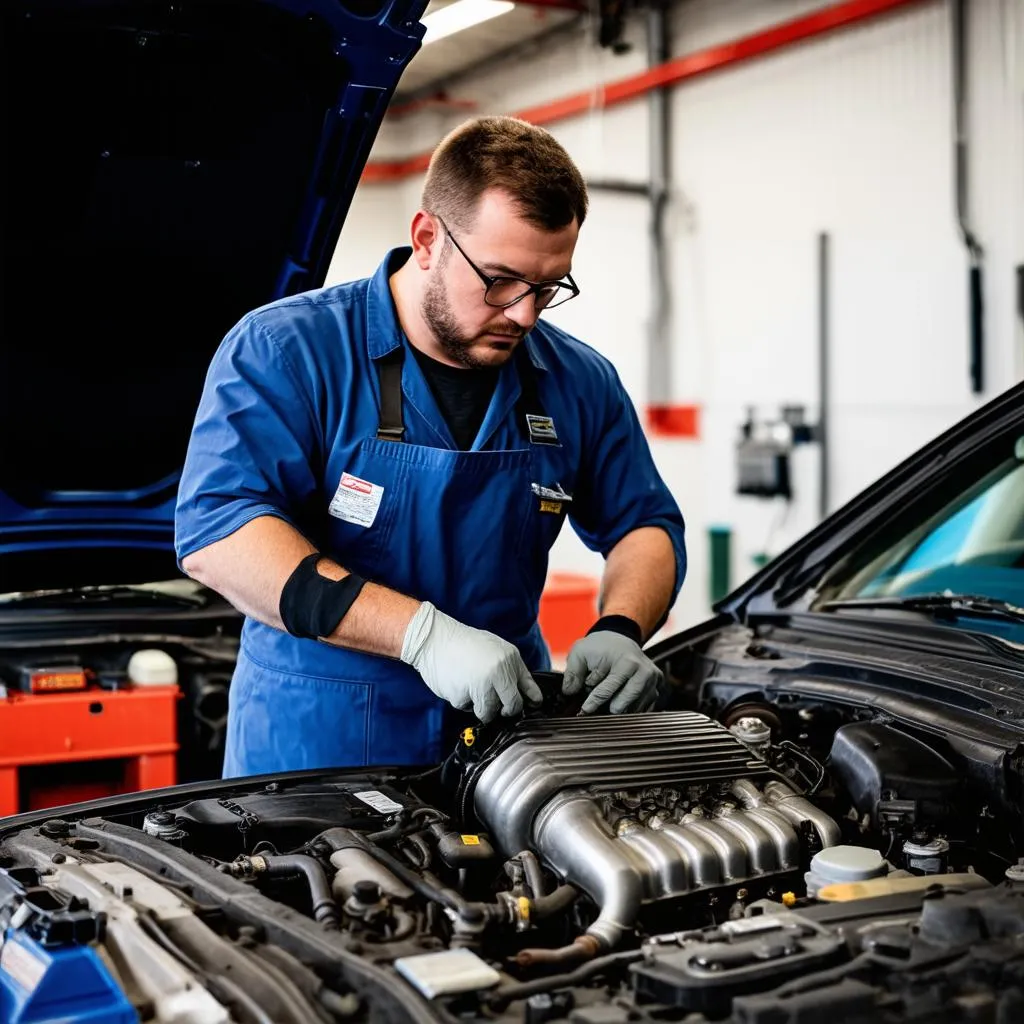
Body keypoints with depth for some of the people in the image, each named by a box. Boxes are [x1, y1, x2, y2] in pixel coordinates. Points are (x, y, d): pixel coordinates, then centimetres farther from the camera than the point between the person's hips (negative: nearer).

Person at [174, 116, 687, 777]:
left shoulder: (581, 384, 4)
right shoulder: (283, 350, -11)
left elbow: (646, 526, 14)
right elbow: (216, 531, -23)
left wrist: (619, 631, -10)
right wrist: (423, 633, -30)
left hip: (506, 733, 4)